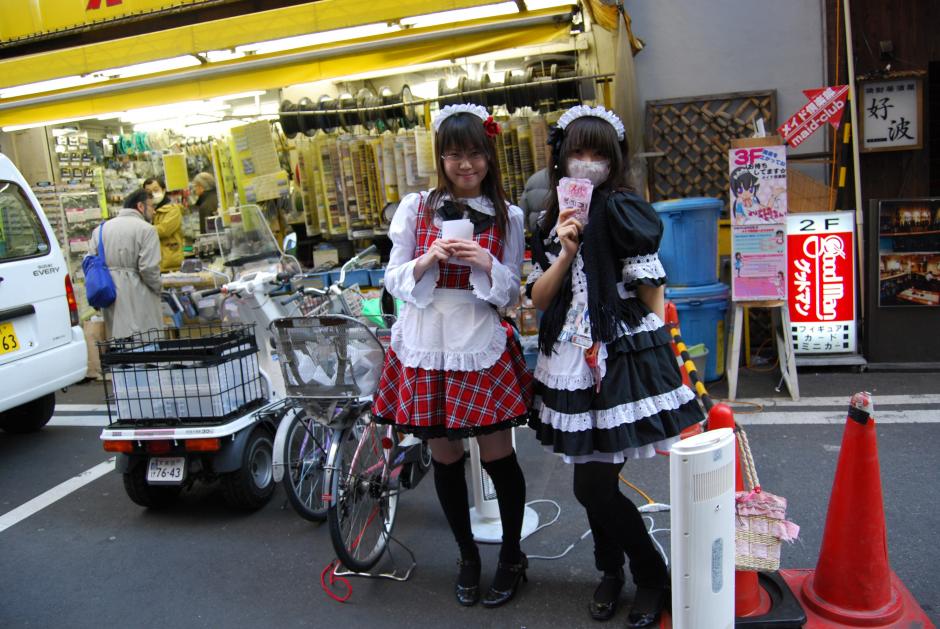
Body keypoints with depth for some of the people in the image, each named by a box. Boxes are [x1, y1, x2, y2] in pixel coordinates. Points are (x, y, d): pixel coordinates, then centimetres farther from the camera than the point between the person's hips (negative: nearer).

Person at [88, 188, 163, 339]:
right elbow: (148, 267, -15)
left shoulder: (100, 229, 12)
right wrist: (158, 288, 1)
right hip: (138, 299, -6)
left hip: (110, 297, 6)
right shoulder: (146, 229, -8)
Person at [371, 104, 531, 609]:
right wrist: (426, 261, -16)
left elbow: (510, 294, 4)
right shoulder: (416, 208, 2)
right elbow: (394, 279, 3)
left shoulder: (507, 217, 3)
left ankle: (511, 557, 29)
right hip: (426, 345, 1)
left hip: (481, 345, 0)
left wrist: (486, 264, -15)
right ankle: (467, 557, 33)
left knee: (498, 456, 5)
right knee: (444, 457, 11)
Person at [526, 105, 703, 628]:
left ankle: (655, 578, 19)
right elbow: (538, 298, 5)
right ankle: (612, 571, 37)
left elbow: (653, 295, -8)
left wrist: (655, 354, -9)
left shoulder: (623, 211, -7)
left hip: (621, 358, -6)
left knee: (593, 486, -4)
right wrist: (565, 253, -10)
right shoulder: (553, 219, 11)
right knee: (593, 481, 13)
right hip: (571, 360, 6)